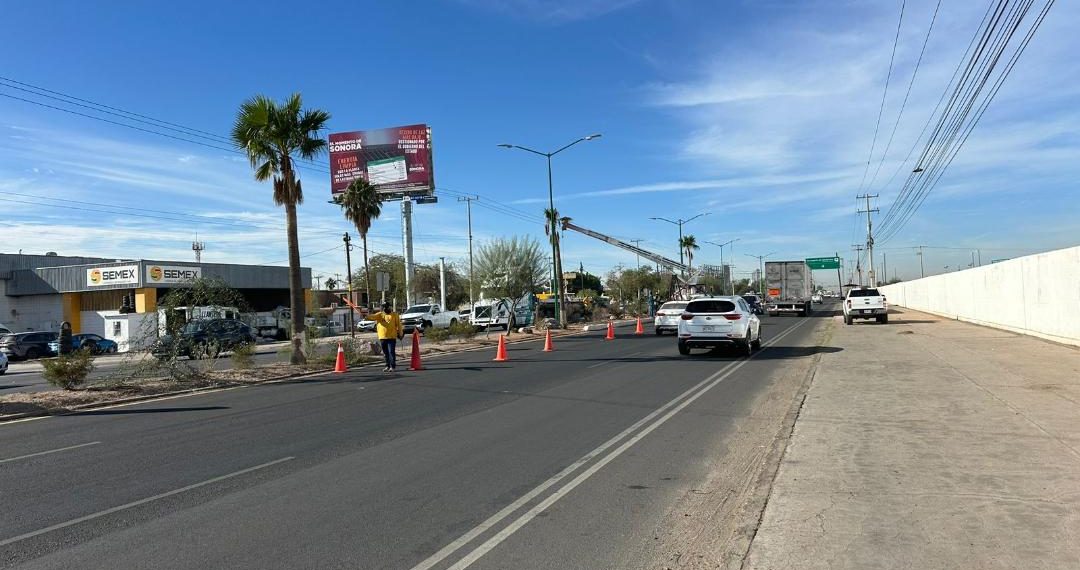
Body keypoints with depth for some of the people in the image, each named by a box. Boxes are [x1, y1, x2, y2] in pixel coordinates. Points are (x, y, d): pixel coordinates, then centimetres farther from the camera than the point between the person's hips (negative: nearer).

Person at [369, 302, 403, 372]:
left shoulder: (395, 315, 2)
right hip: (382, 337, 4)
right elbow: (373, 316, -11)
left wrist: (401, 334, 3)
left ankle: (393, 366, -4)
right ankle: (388, 366, 20)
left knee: (391, 352, -8)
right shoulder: (380, 314, 7)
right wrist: (367, 316, -30)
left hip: (391, 337, -4)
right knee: (385, 353, 11)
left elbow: (398, 325, 4)